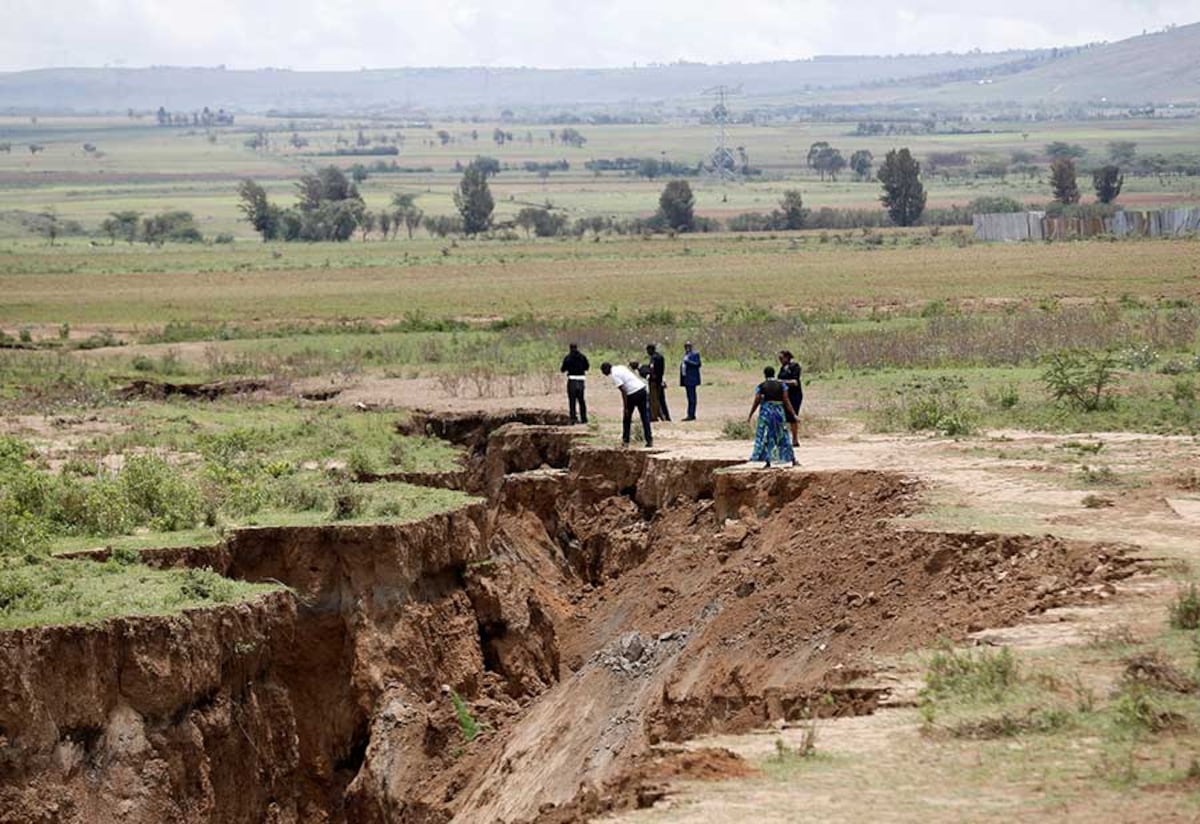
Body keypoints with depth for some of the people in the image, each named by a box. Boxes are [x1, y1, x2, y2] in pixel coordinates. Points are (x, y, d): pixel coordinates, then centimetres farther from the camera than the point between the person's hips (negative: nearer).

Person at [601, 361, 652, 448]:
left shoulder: (614, 375, -9)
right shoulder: (620, 367, 17)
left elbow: (623, 392, -15)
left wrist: (626, 408, -13)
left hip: (633, 393, -8)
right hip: (642, 388, 8)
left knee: (627, 418, 10)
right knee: (645, 416, 9)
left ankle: (625, 441, 15)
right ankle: (649, 440, 5)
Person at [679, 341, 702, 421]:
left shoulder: (695, 354, -6)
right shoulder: (686, 354, 21)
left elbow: (698, 364, -14)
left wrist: (687, 361, -20)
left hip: (691, 378, -9)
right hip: (686, 379, 9)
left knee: (691, 397, -11)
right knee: (689, 397, 8)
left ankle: (691, 415, -14)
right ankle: (691, 415, 9)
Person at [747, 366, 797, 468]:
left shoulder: (760, 387, -1)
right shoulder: (782, 385, 2)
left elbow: (756, 402, -4)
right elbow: (786, 401, -3)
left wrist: (750, 416, 5)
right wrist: (794, 414, -1)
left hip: (766, 413, -2)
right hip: (779, 412, 2)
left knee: (765, 436, 4)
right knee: (782, 436, 11)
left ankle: (767, 461, -3)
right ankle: (793, 460, 14)